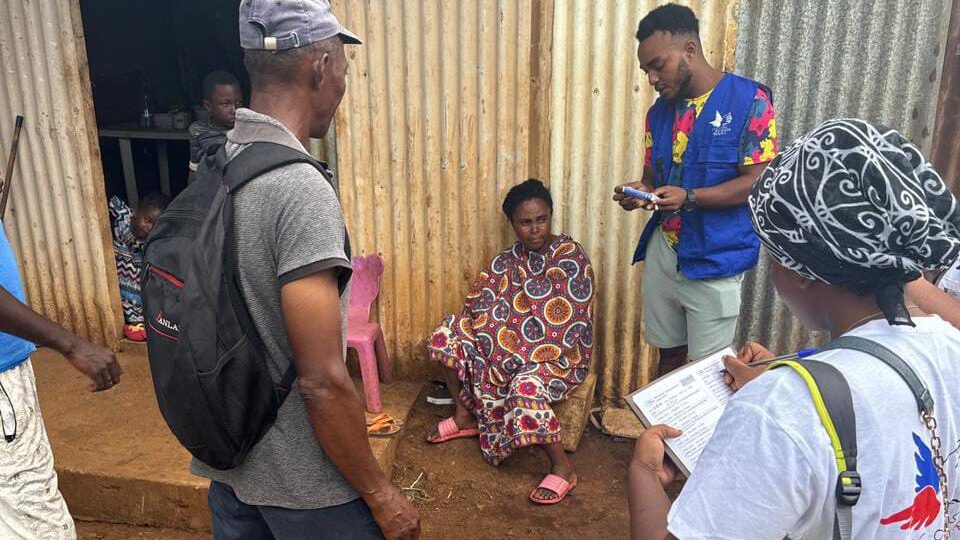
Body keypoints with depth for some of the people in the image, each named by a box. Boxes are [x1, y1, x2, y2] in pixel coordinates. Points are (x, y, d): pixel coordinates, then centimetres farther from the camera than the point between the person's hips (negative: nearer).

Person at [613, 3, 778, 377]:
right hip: (662, 251, 5)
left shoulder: (749, 100, -9)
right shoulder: (659, 112, 9)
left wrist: (688, 198, -23)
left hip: (716, 261, -5)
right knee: (669, 353, 15)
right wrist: (639, 192, -9)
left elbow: (759, 182, -13)